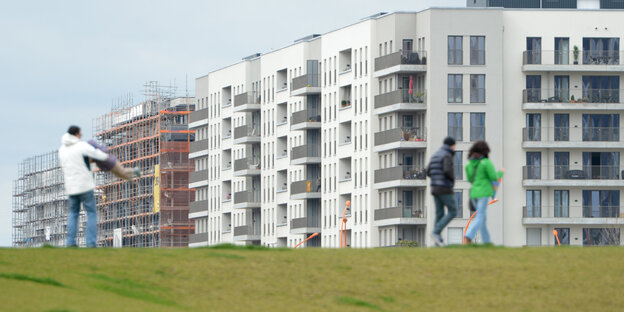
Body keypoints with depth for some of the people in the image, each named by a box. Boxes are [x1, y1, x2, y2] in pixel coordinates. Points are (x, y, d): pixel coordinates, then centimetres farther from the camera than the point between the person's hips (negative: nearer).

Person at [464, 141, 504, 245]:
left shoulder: (469, 163, 8)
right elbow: (494, 177, -9)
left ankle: (486, 240, 22)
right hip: (483, 193, -6)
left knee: (483, 216, 18)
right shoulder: (486, 162, -9)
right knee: (479, 218, -9)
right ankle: (468, 236, -29)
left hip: (473, 193, 6)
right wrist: (501, 173, 11)